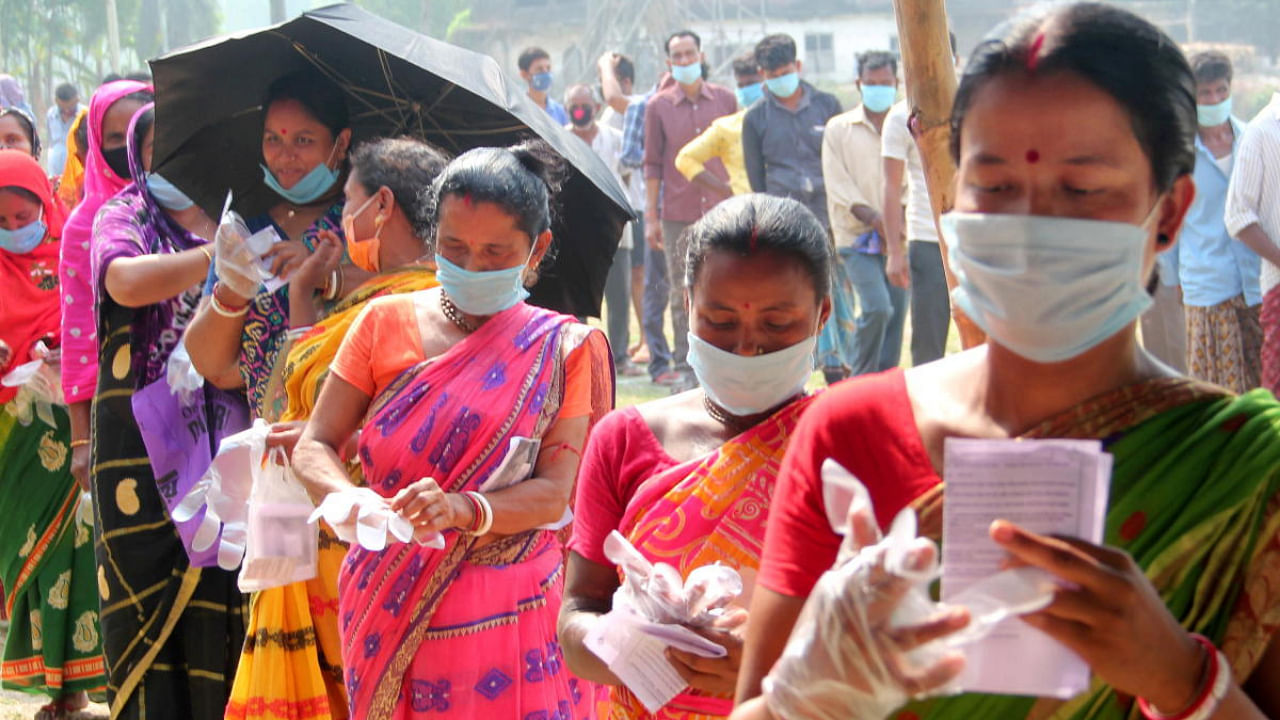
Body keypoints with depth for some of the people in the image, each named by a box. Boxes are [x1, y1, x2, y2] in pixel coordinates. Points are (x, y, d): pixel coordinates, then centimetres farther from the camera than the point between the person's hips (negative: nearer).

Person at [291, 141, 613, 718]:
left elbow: (554, 493, -10)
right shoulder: (387, 322, 3)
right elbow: (314, 444, 0)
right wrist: (345, 498, -22)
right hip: (389, 607, 2)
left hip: (505, 618, -1)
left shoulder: (562, 350, -1)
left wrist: (462, 508, -29)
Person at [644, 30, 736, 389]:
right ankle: (683, 367, 9)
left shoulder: (725, 99, 7)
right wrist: (651, 216, 2)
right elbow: (653, 163, 5)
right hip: (677, 214, -1)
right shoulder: (658, 106, 4)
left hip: (721, 209, 1)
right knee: (681, 294, 2)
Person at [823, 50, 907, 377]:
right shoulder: (839, 129, 5)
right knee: (877, 307, -18)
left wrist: (901, 214, -10)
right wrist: (872, 217, -15)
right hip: (857, 237, -3)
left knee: (896, 314, 3)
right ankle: (859, 383, -3)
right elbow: (838, 185, -2)